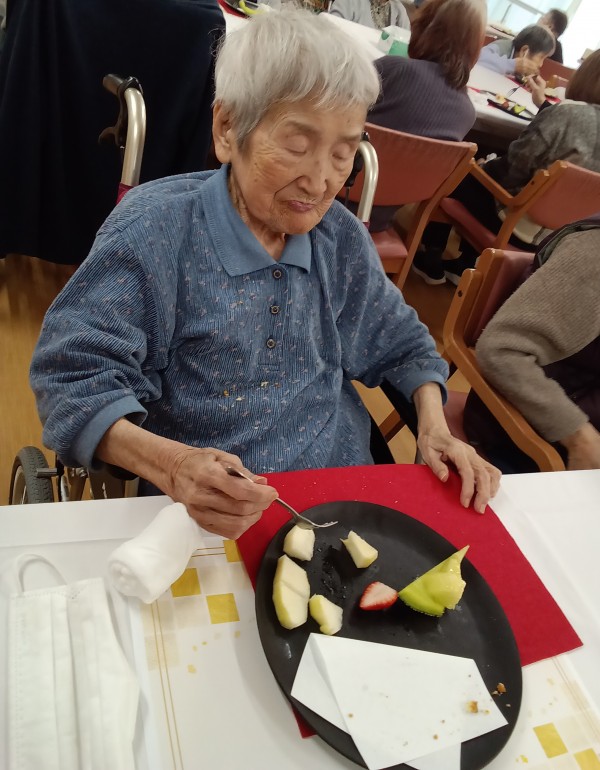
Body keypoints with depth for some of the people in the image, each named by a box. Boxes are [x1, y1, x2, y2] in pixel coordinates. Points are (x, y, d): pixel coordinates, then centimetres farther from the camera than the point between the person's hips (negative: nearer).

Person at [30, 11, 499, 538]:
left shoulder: (343, 238, 5)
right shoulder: (154, 229, -11)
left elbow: (401, 344, 18)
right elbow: (73, 375, -13)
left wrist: (434, 427, 1)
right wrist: (169, 464, -30)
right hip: (198, 517, -3)